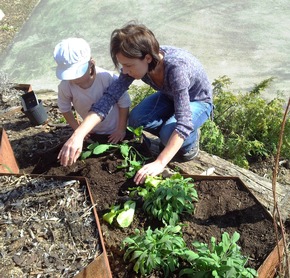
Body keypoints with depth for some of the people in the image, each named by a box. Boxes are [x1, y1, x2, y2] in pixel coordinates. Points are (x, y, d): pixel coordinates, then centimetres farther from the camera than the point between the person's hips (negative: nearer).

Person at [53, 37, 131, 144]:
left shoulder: (107, 78, -32)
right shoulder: (65, 86, -24)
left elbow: (124, 103, -19)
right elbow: (65, 109, -3)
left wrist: (121, 129, -14)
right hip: (92, 132, 3)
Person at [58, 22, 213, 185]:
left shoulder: (176, 67, -41)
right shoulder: (135, 64, -23)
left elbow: (183, 122, -43)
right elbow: (110, 97, -27)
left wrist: (159, 163, -50)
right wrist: (78, 135, -39)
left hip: (199, 101, -5)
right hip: (170, 96, 6)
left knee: (168, 133, -33)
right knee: (136, 120, -19)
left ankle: (190, 141, 2)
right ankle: (173, 140, 8)